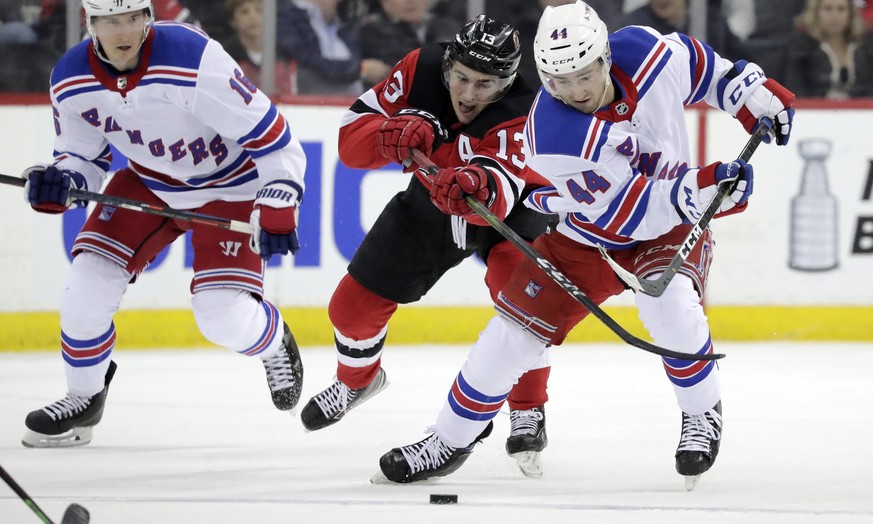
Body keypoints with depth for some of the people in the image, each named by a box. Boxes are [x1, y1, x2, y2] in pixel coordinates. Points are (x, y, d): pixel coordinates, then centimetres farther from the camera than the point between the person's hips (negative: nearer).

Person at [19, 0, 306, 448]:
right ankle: (83, 399, 14)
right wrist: (60, 183, -24)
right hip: (149, 184, 5)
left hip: (230, 188, -5)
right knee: (89, 280, -10)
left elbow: (266, 129, -26)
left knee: (224, 315, -14)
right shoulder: (70, 82, -15)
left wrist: (277, 207, -28)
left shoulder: (194, 60, -33)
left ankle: (274, 346, 24)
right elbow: (82, 156, -1)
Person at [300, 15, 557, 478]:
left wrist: (478, 186, -79)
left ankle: (528, 413, -15)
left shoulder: (520, 114, -38)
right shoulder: (420, 70, -26)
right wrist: (392, 135, -45)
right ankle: (357, 378, 41)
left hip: (511, 206, -4)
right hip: (429, 203, 4)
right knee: (355, 302, 6)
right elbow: (351, 139, -24)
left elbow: (501, 191, -55)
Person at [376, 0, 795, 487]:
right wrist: (701, 187, -43)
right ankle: (450, 442, 15)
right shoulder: (554, 139, -34)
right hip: (588, 235, -1)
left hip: (672, 223, 1)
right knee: (516, 328, -5)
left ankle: (704, 414, -1)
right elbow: (629, 214, -33)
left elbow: (700, 64, 2)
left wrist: (755, 93, -3)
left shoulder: (644, 52, -24)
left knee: (670, 306, -28)